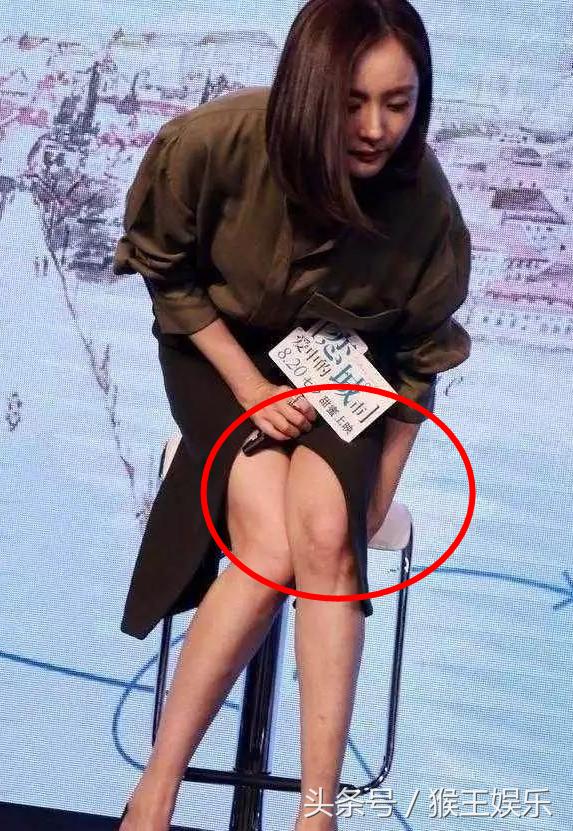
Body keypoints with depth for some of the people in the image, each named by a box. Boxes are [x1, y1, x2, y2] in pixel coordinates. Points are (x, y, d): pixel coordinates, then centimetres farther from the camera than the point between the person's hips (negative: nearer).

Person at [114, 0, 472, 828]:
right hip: (222, 347, -1)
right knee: (272, 552, -24)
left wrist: (382, 492, -2)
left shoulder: (423, 194, -22)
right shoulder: (214, 142, -28)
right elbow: (168, 274, -8)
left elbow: (421, 353, -6)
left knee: (327, 536, -26)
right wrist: (248, 384, -15)